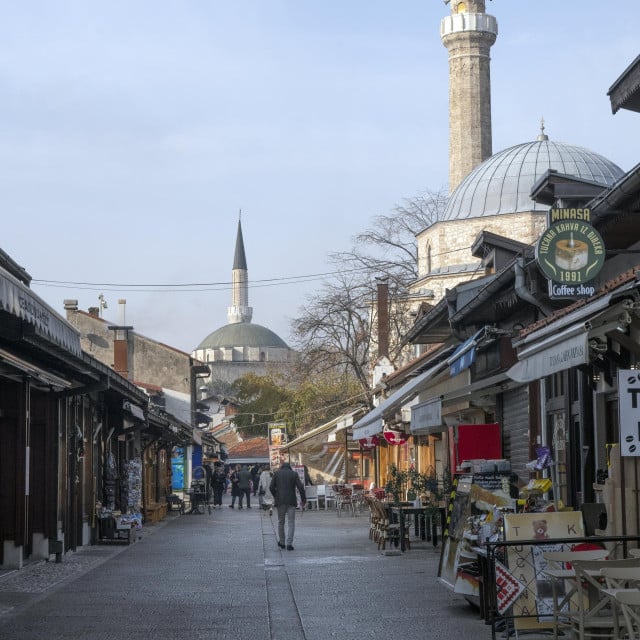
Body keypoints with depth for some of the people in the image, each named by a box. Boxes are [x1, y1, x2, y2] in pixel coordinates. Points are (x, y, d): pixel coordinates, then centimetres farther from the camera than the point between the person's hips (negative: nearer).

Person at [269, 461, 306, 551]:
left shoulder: (277, 473, 5)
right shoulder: (294, 474, 5)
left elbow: (271, 487, -1)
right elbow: (300, 487, -3)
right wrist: (303, 499, 5)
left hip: (280, 501, 1)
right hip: (291, 501, -1)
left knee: (281, 522, 15)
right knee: (291, 523, 2)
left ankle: (282, 542, 21)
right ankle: (289, 544, -8)